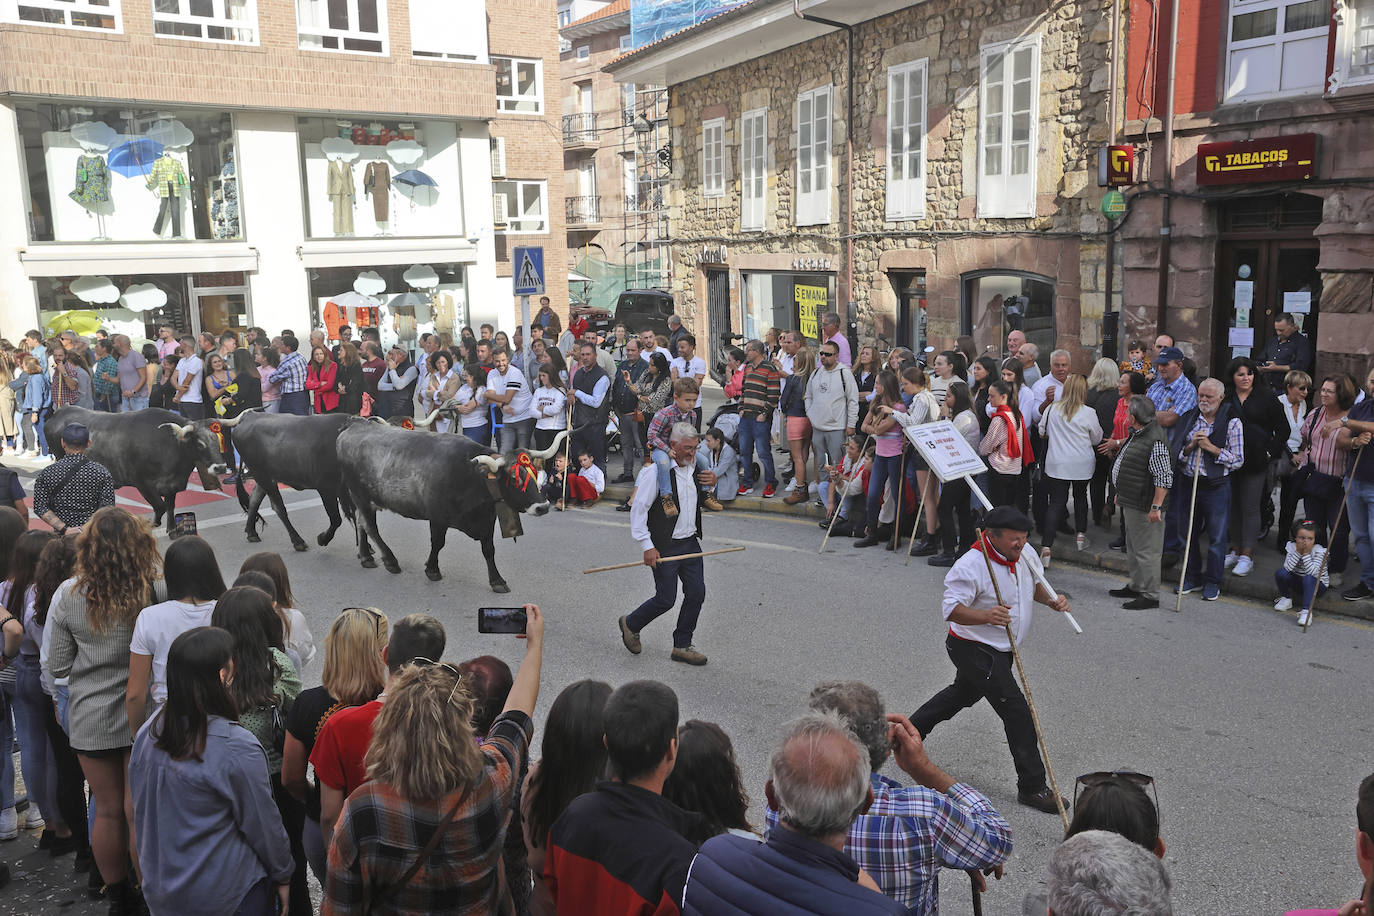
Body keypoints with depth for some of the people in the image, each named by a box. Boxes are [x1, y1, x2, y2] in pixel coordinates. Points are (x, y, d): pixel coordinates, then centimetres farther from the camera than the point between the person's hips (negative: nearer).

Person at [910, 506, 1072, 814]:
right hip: (973, 649, -9)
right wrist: (986, 616, -45)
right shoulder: (971, 565, -27)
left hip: (1001, 648, 9)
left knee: (964, 693, 27)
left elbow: (1034, 586, 17)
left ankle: (909, 733, 47)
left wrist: (1052, 600, -5)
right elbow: (951, 609, -28)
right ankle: (1031, 787, 1)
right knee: (1017, 710, -11)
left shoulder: (1026, 555, -2)